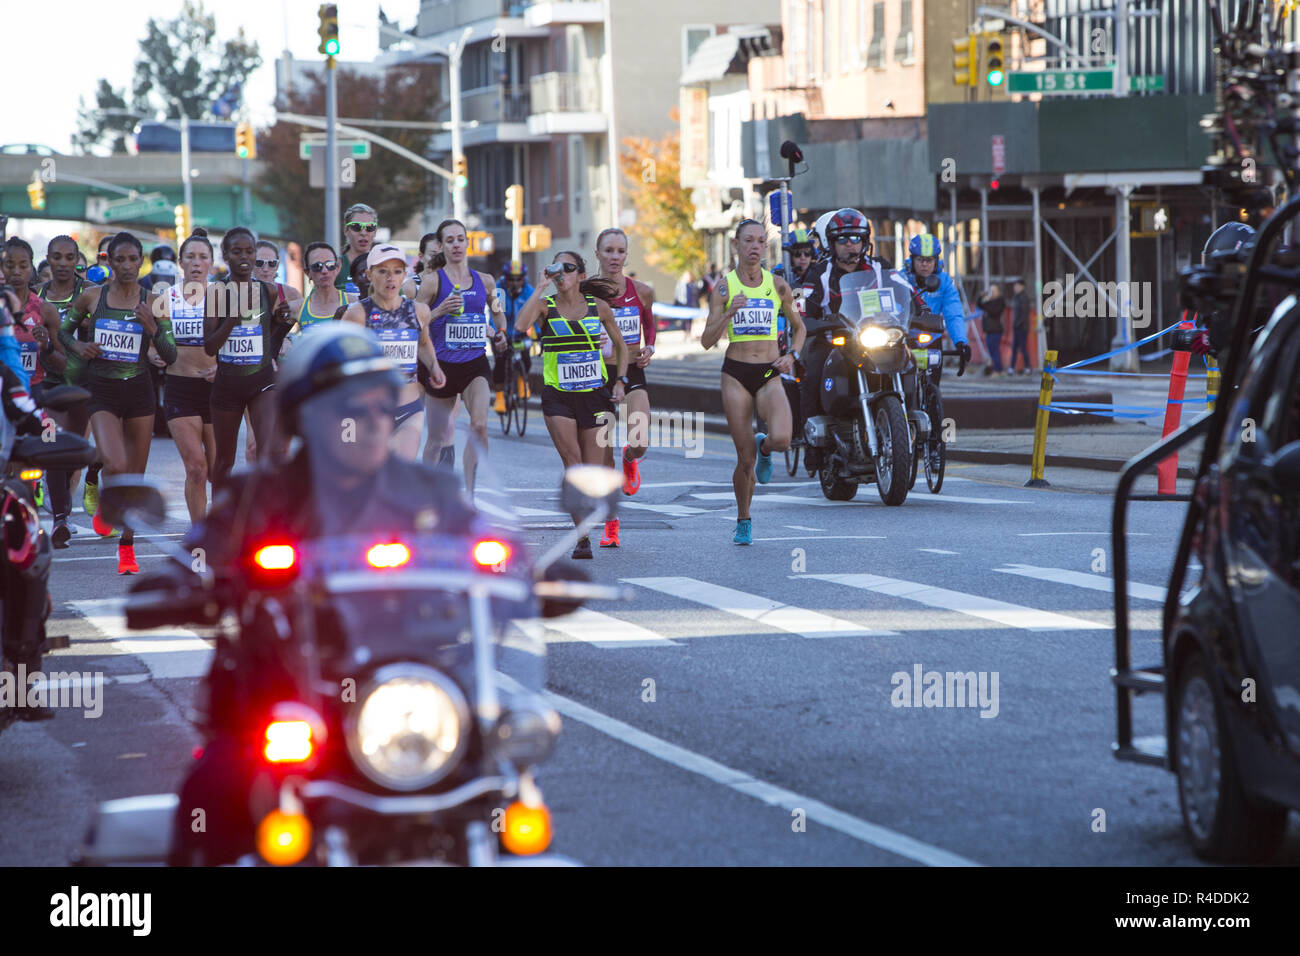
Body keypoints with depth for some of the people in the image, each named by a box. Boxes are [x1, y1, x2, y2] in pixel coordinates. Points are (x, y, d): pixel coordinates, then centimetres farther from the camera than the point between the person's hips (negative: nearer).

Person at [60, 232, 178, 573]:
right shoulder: (91, 297, 0)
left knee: (135, 476, 6)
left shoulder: (152, 303, 0)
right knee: (116, 466, -22)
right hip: (102, 391, -2)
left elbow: (171, 356, -1)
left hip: (139, 391, 2)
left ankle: (127, 549, 22)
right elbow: (64, 330, 15)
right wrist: (78, 346, -5)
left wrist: (153, 330, -18)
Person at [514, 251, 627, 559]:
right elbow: (520, 325, -22)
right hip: (557, 395, -1)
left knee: (592, 472, 1)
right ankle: (582, 535, -11)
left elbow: (620, 344, 16)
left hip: (595, 395, 1)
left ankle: (583, 533, 18)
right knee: (572, 464, -13)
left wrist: (620, 381, 5)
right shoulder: (546, 305, -1)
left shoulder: (598, 307, 4)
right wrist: (542, 286, -17)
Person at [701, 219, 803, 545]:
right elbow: (707, 341, -3)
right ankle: (743, 521, 22)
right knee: (745, 460, -2)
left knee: (781, 439, -26)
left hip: (770, 374, 1)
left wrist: (792, 355, 0)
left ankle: (764, 446, 12)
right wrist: (728, 314, -19)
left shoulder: (778, 286, 4)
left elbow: (798, 327, 18)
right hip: (736, 374, -1)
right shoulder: (724, 288, 0)